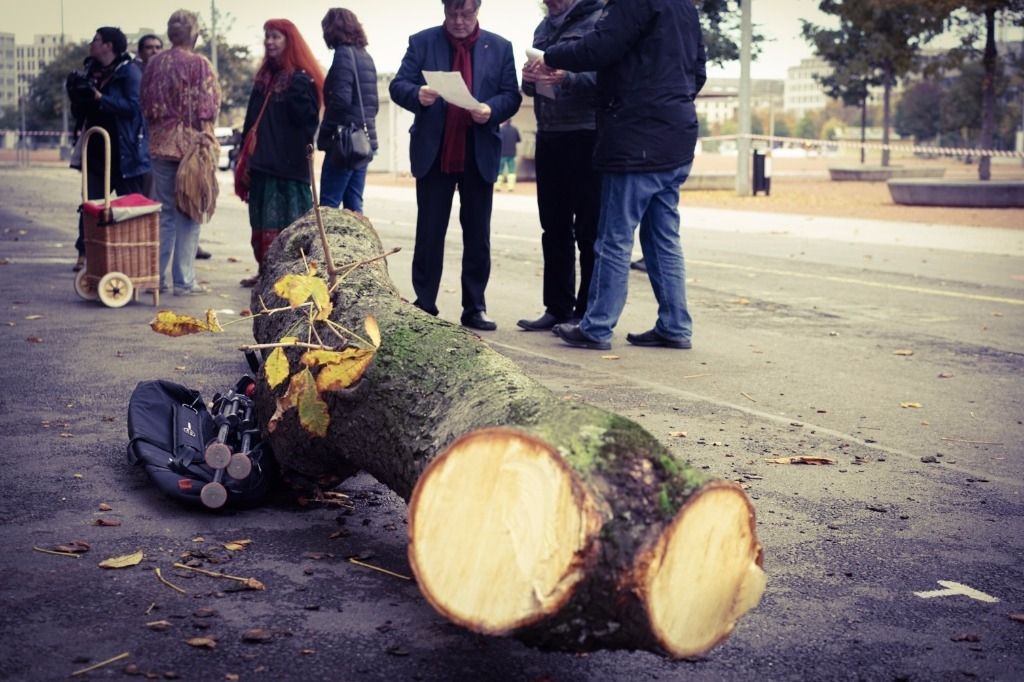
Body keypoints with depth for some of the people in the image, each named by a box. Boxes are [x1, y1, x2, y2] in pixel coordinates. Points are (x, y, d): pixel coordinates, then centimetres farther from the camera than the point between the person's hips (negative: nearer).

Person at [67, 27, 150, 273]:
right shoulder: (91, 70, 15)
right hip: (97, 150, 7)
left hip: (124, 152, -7)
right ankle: (84, 253, 6)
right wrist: (77, 92, -2)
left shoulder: (129, 71, -7)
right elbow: (80, 112, 19)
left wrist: (99, 97, -24)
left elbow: (132, 106, -19)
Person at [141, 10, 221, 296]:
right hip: (190, 144, -4)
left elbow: (145, 104, 13)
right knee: (188, 213, 1)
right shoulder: (199, 64, -8)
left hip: (160, 144, 5)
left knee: (163, 212, 12)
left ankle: (157, 277, 14)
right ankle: (183, 281, 1)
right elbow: (208, 109, -11)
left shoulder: (154, 63, 6)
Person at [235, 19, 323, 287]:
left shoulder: (301, 78, -6)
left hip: (289, 162, -8)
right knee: (263, 220, 9)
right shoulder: (264, 76, 17)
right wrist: (245, 153, 18)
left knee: (291, 220, -6)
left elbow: (306, 118, -17)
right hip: (263, 161, 8)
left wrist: (297, 92, -32)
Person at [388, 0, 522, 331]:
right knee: (429, 234, 3)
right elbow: (398, 85, -2)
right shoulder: (422, 42, 4)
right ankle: (424, 306, 10)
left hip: (479, 156, 1)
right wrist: (417, 94, -24)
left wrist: (492, 109, -18)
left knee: (478, 235, 5)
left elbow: (511, 96, 4)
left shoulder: (499, 47, 7)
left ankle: (475, 308, 13)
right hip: (434, 154, -1)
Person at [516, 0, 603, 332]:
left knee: (589, 230, -2)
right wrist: (529, 78, -2)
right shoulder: (544, 27, 17)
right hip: (549, 137, 8)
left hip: (586, 138, -7)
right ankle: (558, 308, 19)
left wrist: (568, 78, -30)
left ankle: (587, 313, 3)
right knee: (555, 229, 11)